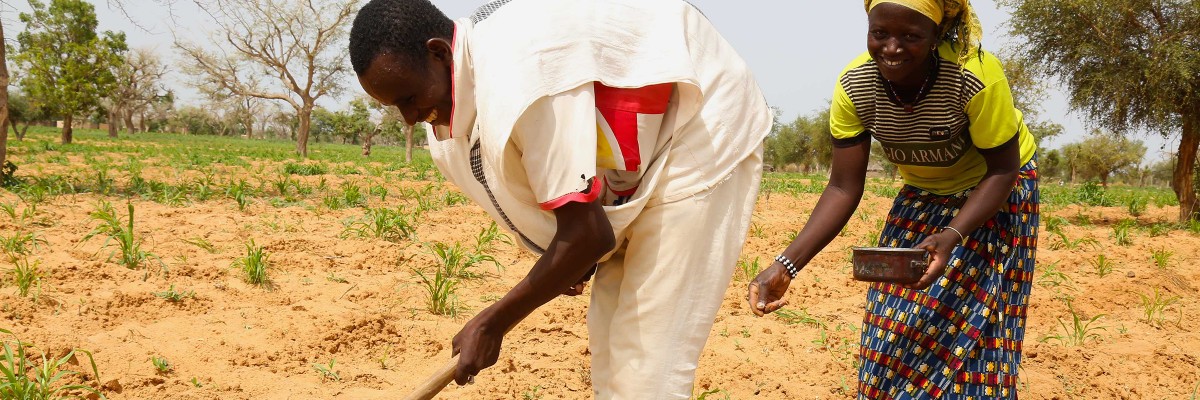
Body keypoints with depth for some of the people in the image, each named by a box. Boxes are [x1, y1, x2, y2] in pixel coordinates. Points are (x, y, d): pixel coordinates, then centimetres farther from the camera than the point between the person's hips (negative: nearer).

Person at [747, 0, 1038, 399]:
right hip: (923, 195, 4)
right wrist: (786, 265, -28)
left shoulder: (976, 77, -33)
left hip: (993, 192, -4)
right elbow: (843, 188, -17)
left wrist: (951, 237, -39)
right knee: (896, 324, 1)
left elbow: (1002, 170, -22)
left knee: (970, 323, -8)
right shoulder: (853, 87, -21)